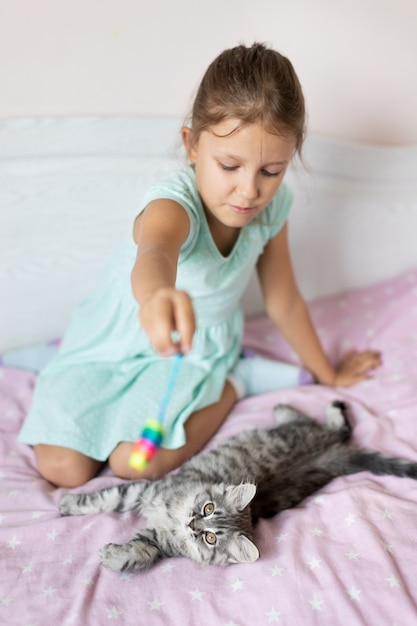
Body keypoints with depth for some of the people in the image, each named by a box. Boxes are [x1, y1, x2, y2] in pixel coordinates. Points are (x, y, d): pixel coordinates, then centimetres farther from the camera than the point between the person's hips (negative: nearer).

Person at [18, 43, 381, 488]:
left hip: (198, 349, 1)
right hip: (122, 338, -1)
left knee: (137, 463, -20)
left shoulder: (272, 206, -15)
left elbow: (283, 300, -1)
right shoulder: (174, 206, -33)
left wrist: (327, 373, 10)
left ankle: (235, 381, 3)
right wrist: (158, 294, -85)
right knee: (62, 469, -8)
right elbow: (155, 251, -60)